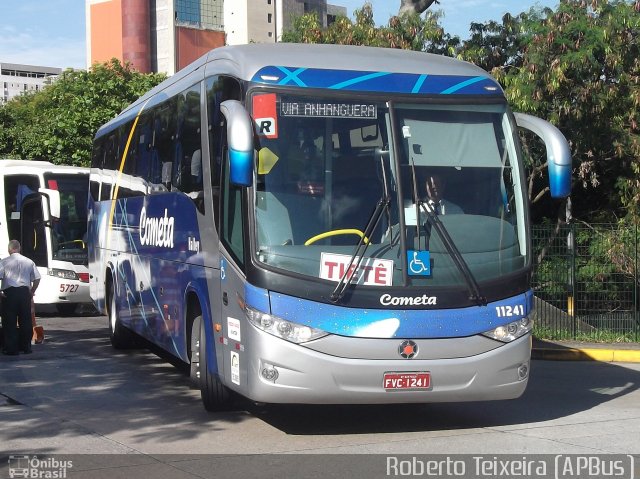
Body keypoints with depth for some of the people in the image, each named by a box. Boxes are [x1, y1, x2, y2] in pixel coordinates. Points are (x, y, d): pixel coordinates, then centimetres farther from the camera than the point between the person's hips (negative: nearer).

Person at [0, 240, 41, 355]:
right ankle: (26, 347, 14)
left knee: (10, 321, 2)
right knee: (26, 320, 10)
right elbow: (37, 279, 6)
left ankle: (11, 348, 1)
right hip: (25, 292, 3)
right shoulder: (29, 262, 6)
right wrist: (32, 291, 16)